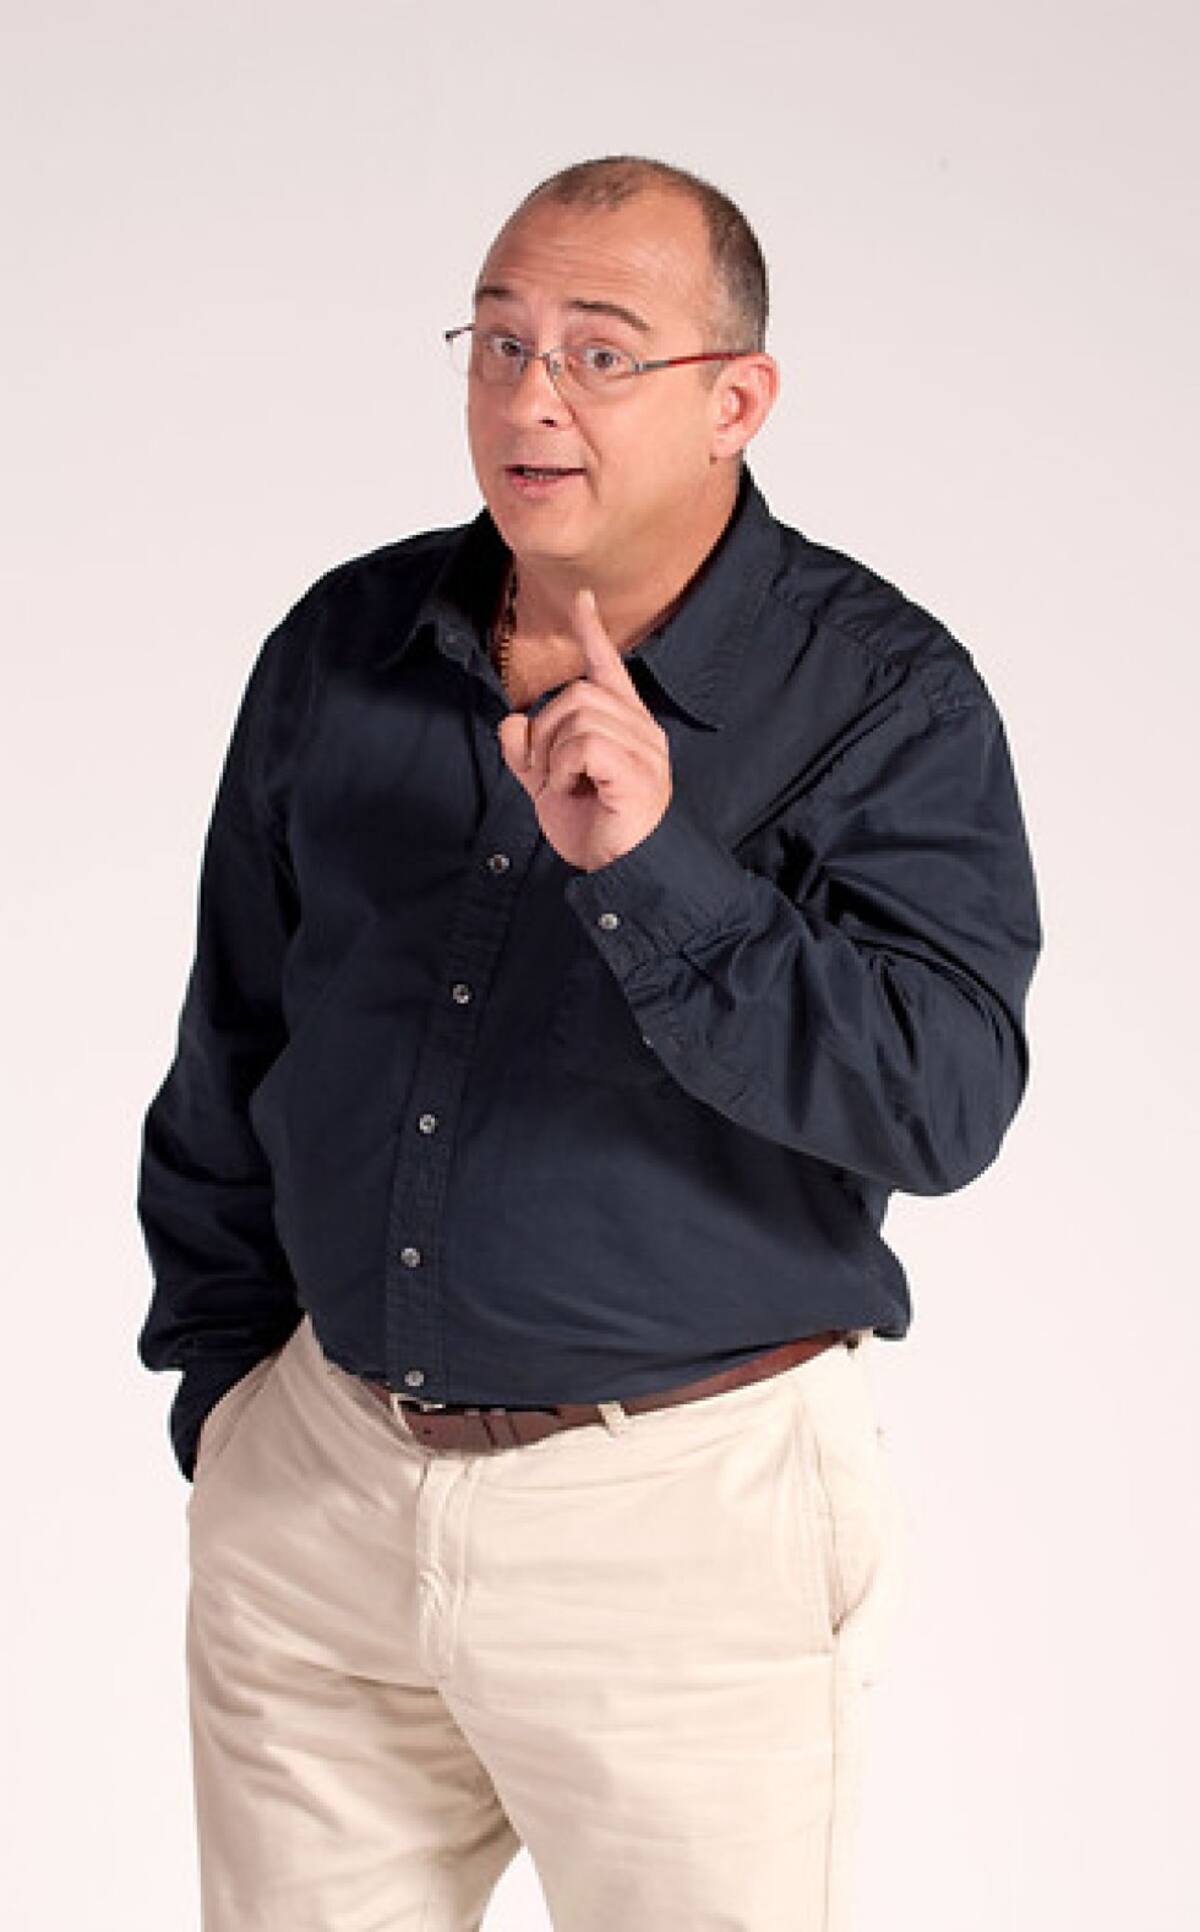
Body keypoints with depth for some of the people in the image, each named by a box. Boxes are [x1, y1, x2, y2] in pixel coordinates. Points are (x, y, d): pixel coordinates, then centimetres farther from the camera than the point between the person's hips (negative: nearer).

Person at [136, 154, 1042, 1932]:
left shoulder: (884, 695, -9)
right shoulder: (340, 648, 4)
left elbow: (947, 1098, -22)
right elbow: (233, 1042, 14)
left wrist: (650, 867, -31)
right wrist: (220, 1383, 13)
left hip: (691, 1511, -4)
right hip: (320, 1483, 4)